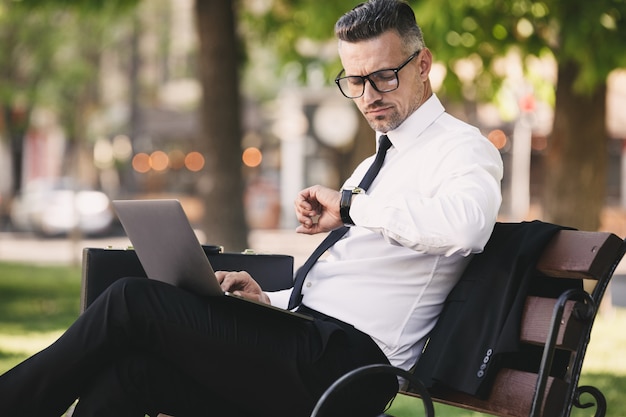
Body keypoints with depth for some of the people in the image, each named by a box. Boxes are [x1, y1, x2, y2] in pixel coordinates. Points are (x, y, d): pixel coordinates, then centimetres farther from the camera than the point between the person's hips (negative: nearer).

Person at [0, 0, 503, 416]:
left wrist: (352, 204, -15)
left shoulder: (463, 148, 0)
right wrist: (266, 299, 10)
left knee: (132, 301, -14)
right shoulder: (374, 165, 29)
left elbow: (462, 225, -26)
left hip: (346, 357, -9)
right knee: (127, 369, -15)